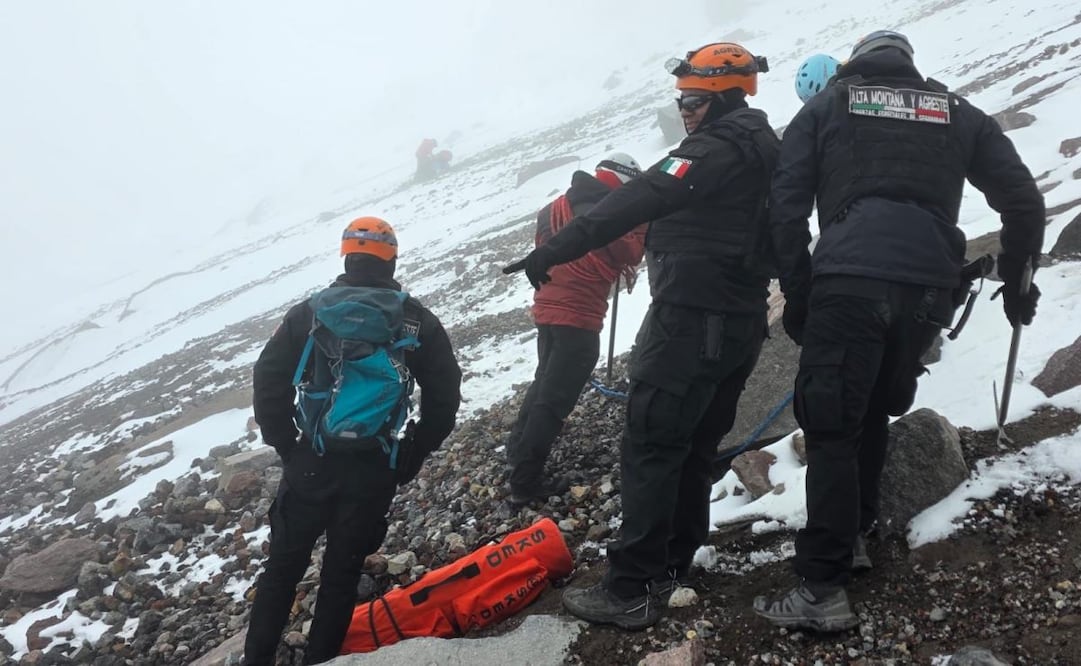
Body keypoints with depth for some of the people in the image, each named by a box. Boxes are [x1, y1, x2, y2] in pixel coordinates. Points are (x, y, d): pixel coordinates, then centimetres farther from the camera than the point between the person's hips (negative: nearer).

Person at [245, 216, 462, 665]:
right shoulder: (418, 320, 1)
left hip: (312, 461, 0)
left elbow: (268, 380, -4)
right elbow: (445, 394, 1)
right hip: (376, 471, 0)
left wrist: (286, 446, 5)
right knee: (343, 573, 14)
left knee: (284, 566, 16)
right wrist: (413, 455, 8)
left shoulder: (311, 311, -1)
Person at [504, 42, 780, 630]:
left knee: (649, 448, -8)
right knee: (693, 449, 16)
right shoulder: (765, 150, 19)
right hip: (742, 321, 10)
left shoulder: (717, 148, -12)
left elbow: (641, 200, -24)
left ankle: (630, 590, -7)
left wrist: (555, 250, -28)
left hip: (693, 317, -10)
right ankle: (672, 565, 25)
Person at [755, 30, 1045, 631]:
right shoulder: (958, 113, 23)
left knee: (831, 428, -3)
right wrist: (1017, 283, 28)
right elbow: (1024, 200, 18)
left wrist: (797, 296, 7)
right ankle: (854, 534, 29)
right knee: (872, 413, 23)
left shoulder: (826, 106, 17)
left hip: (848, 282, -3)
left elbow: (786, 206, 6)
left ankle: (824, 590, -7)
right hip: (929, 288, 4)